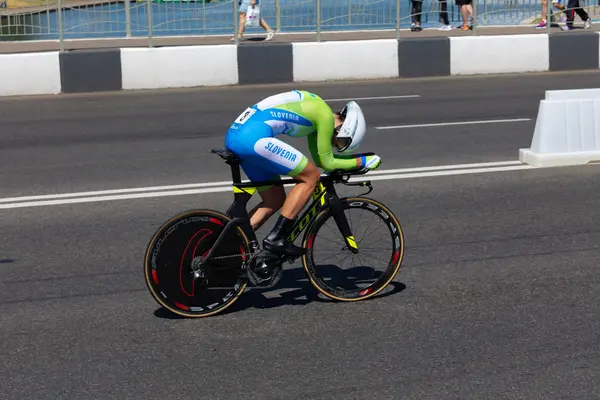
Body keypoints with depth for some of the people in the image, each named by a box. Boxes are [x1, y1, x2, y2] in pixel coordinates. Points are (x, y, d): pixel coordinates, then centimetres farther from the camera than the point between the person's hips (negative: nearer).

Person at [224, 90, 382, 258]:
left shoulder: (315, 109, 24)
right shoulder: (326, 115, -4)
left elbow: (319, 159, 29)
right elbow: (327, 163, 2)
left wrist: (356, 158, 27)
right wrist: (362, 161, 11)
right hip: (254, 138, -10)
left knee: (275, 200, 17)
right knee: (311, 177, -1)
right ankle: (276, 238, -4)